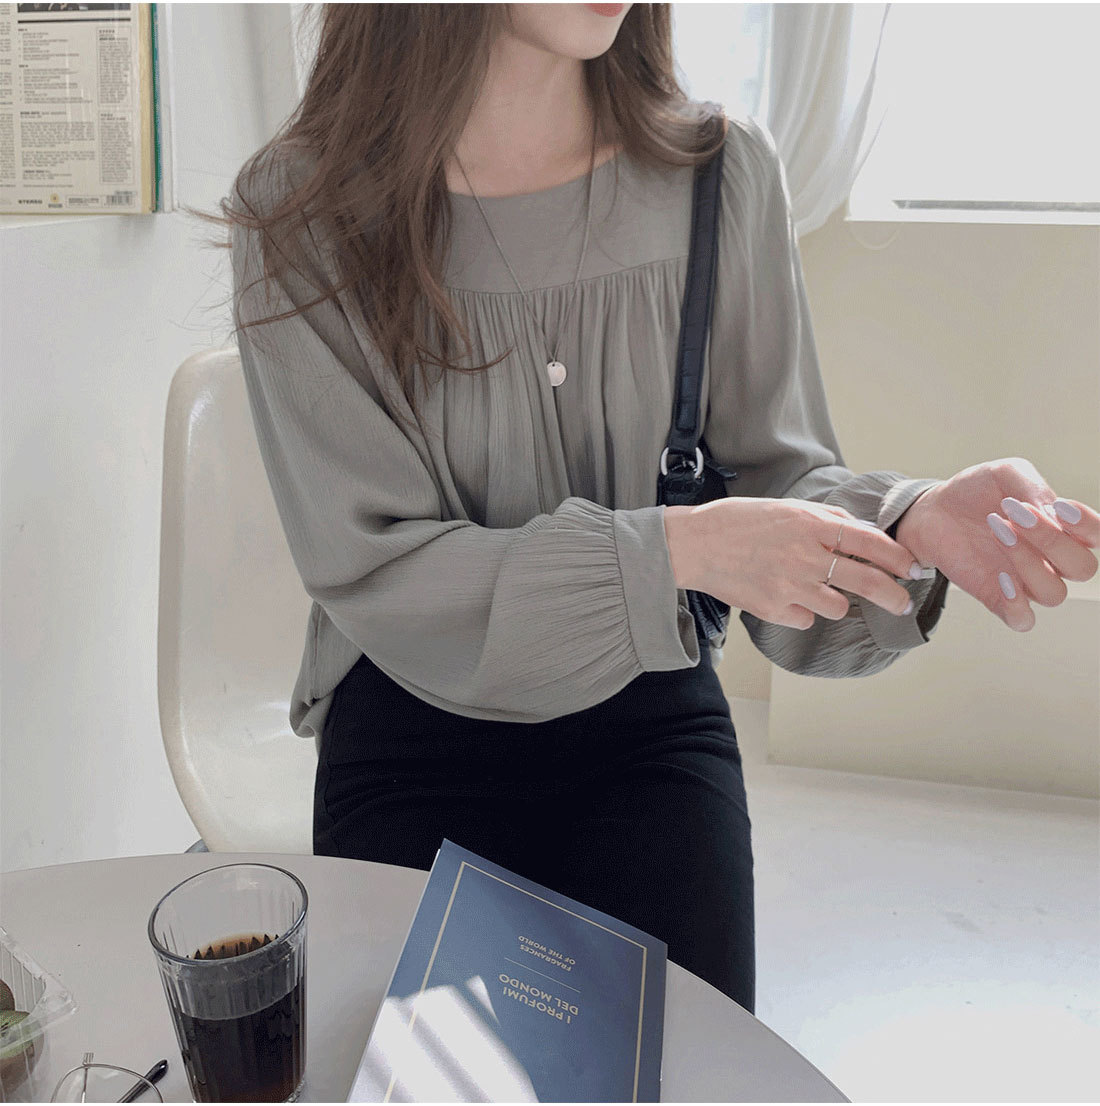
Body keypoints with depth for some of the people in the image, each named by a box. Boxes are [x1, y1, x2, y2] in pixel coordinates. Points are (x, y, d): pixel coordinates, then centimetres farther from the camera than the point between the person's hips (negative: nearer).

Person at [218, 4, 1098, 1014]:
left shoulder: (726, 172, -6)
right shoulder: (299, 215, -13)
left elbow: (776, 476, -3)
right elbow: (373, 571, -15)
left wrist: (909, 523, -27)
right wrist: (673, 550, -27)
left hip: (649, 714, 2)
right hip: (412, 731, -1)